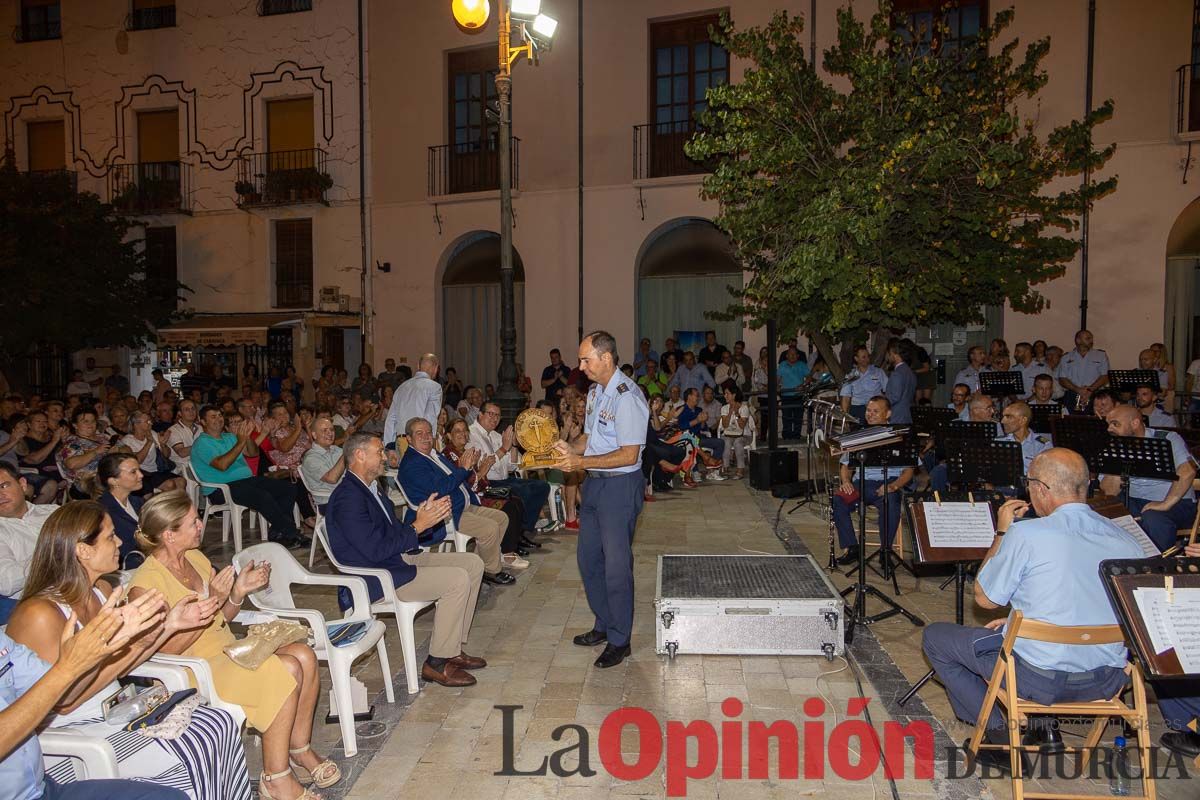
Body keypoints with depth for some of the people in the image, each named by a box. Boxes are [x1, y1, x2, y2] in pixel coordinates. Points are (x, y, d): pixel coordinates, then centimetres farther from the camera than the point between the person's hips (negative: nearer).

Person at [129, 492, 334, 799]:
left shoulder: (196, 558, 6)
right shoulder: (146, 584, -17)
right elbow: (164, 651, -19)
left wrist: (240, 591, -7)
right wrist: (211, 602, -25)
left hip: (228, 650, 8)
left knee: (304, 655, -15)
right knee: (286, 669, -26)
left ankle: (299, 749, 2)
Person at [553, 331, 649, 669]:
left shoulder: (627, 396, -18)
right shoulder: (595, 392, 10)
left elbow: (629, 455, -21)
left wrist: (582, 462, -22)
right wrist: (570, 449, -1)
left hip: (621, 486, -9)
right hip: (595, 484, 9)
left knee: (616, 565, 0)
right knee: (588, 558, 16)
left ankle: (619, 640, 16)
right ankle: (604, 625, 33)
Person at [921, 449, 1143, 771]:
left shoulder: (1027, 534, -19)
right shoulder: (1128, 541, -1)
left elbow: (985, 599, -6)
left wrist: (1002, 532, 2)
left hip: (1040, 677, -6)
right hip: (1107, 682, 6)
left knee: (935, 636, 11)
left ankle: (999, 736, 8)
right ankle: (1044, 726, 23)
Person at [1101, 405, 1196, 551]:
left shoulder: (1167, 439, -5)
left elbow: (1187, 471, -23)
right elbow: (1110, 491, -2)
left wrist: (1166, 503, -27)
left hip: (1175, 503, -4)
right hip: (1135, 502, 4)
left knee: (1152, 518, -34)